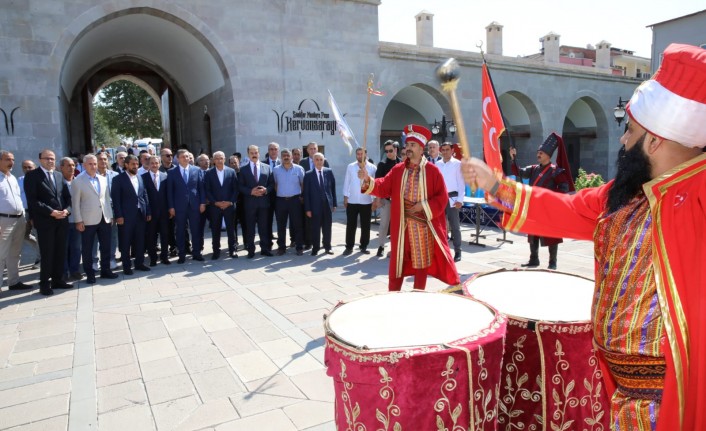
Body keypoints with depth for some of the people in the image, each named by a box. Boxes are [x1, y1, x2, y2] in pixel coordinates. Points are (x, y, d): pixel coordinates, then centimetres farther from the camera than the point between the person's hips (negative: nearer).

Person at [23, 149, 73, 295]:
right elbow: (32, 200, -12)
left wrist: (66, 209, -5)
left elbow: (66, 195, 14)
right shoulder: (32, 175, -4)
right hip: (45, 220, -5)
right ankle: (45, 284, 10)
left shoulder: (59, 175, 15)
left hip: (62, 219, 6)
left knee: (61, 252, 10)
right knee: (47, 254, -1)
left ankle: (57, 280, 21)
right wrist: (51, 212, -16)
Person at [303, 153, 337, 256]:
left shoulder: (329, 172, 4)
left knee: (327, 228, 10)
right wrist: (307, 209, -8)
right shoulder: (308, 174, -2)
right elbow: (306, 192, -3)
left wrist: (334, 203, 2)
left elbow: (333, 188, 6)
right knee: (315, 228, 4)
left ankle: (327, 247, 22)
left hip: (327, 205, 2)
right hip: (315, 205, -2)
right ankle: (315, 248, 15)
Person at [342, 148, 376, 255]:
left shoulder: (372, 168, -2)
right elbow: (346, 182, 5)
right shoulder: (350, 167, 1)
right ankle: (349, 246, 14)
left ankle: (364, 246, 20)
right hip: (352, 201, 0)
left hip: (367, 202, 0)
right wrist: (345, 197, 2)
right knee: (351, 225, 5)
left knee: (365, 226, 8)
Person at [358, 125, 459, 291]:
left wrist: (423, 206, -15)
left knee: (421, 261, 8)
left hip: (423, 225, -2)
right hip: (401, 225, 2)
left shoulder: (432, 170, -4)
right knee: (398, 261, 7)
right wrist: (367, 180, -18)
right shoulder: (397, 169, 5)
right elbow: (383, 187, -2)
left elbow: (442, 197, -5)